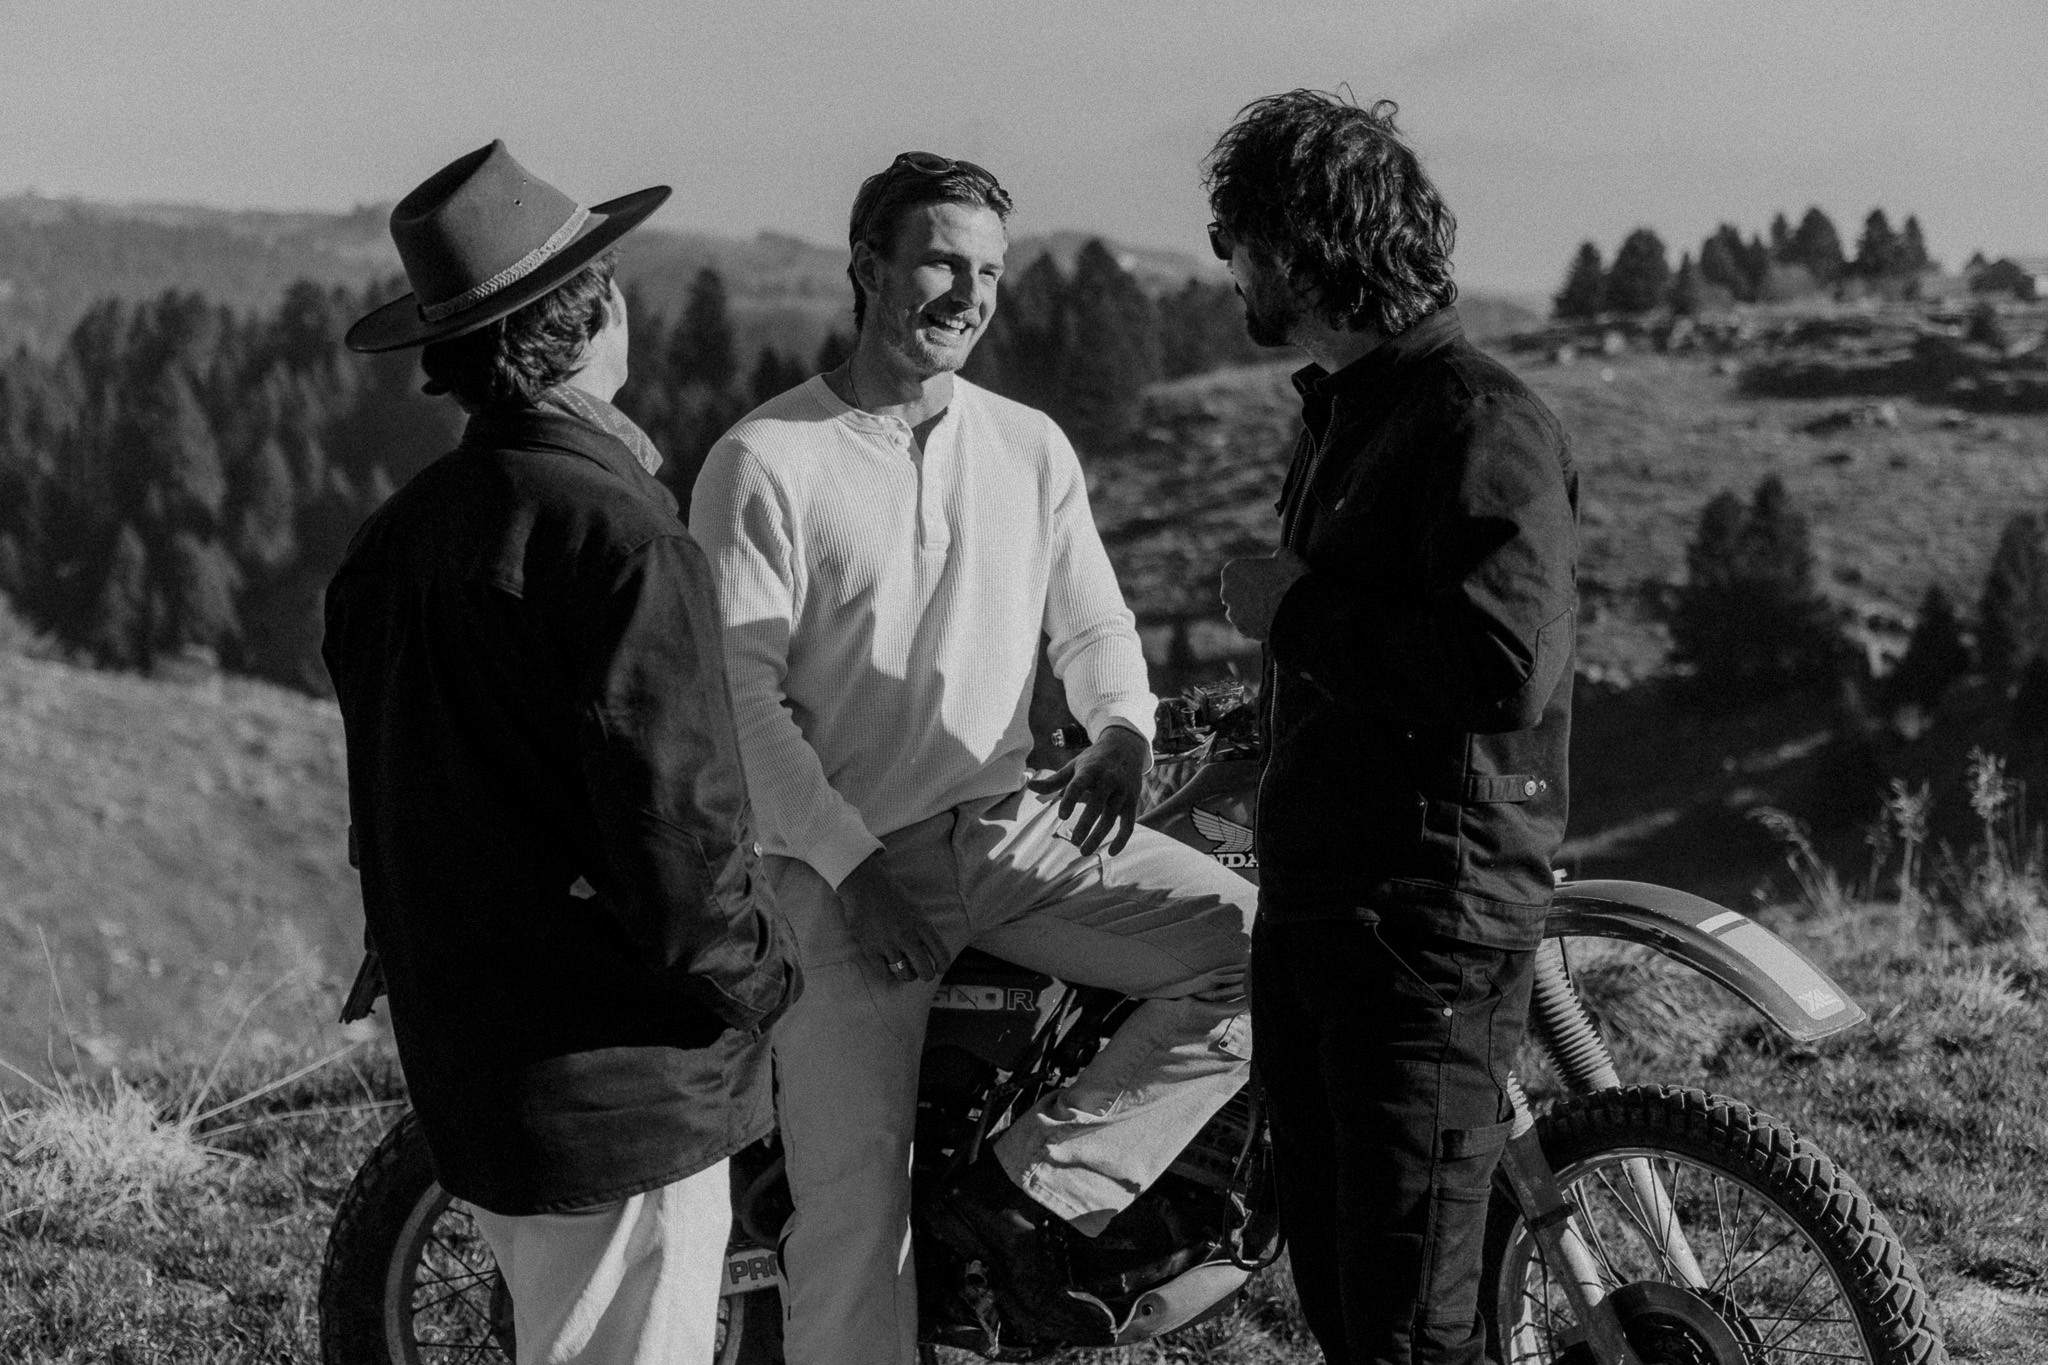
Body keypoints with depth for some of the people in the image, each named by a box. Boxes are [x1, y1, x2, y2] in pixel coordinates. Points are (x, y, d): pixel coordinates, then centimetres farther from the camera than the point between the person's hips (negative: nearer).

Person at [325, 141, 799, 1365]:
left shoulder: (399, 536, 8)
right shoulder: (615, 532, -19)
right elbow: (670, 812, -23)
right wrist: (754, 975, -8)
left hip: (465, 1059, 9)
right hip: (623, 1077, -9)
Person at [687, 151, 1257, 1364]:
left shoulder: (1030, 448, 11)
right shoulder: (765, 463, -4)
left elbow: (1093, 622, 14)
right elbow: (741, 694, -8)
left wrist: (1122, 731, -10)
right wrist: (853, 868, -16)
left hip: (1017, 824, 5)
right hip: (845, 859, -4)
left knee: (1259, 948, -16)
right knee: (856, 1214, -11)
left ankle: (1027, 1190, -9)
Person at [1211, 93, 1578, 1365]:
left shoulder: (1484, 422, -14)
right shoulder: (1343, 412, 18)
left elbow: (1506, 670, -27)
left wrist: (1299, 614, -16)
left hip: (1433, 914, -10)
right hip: (1311, 902, 10)